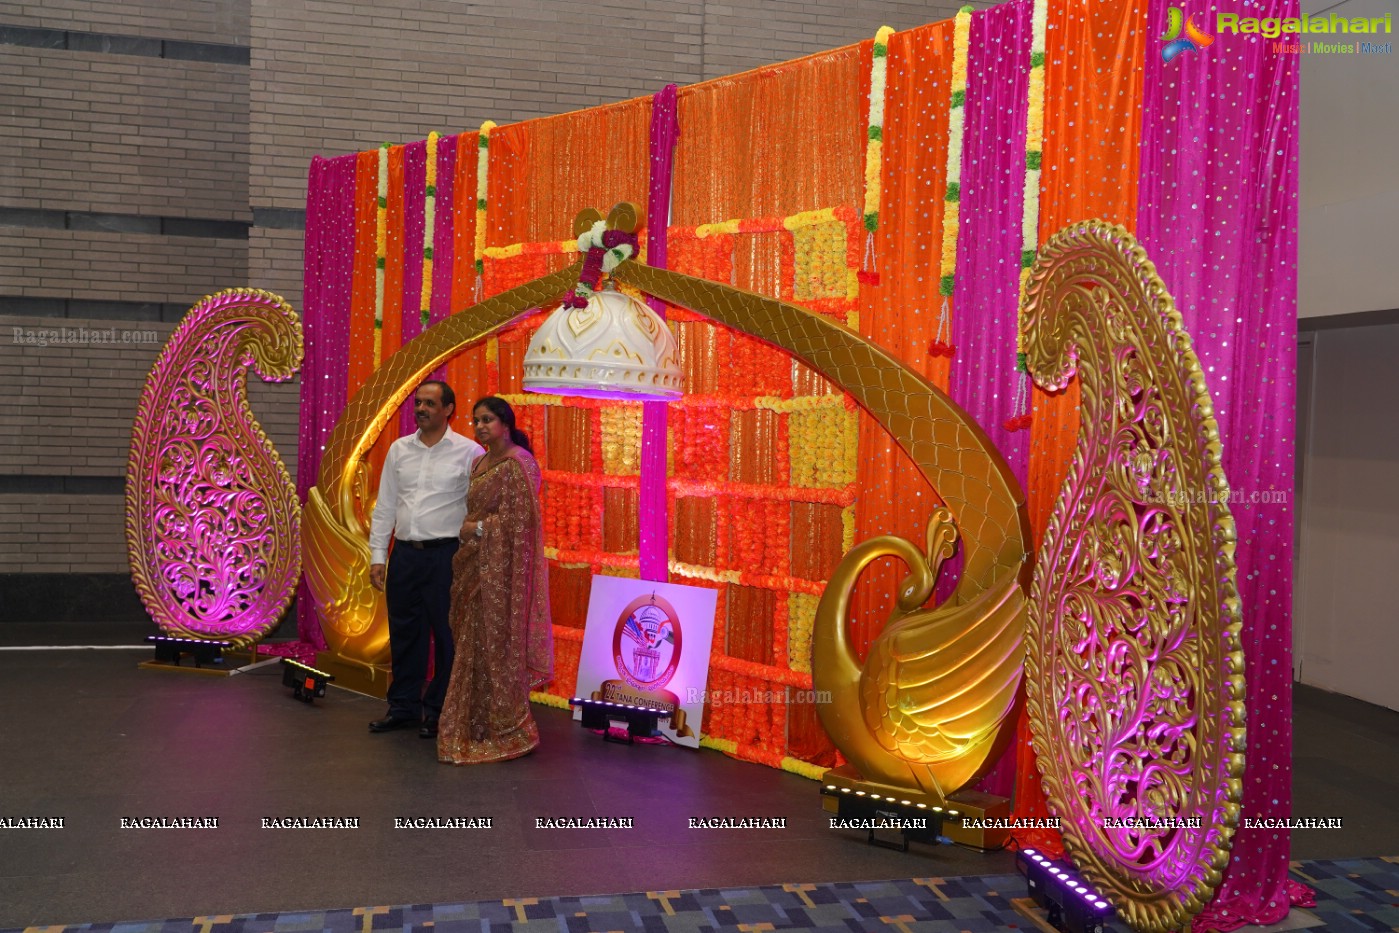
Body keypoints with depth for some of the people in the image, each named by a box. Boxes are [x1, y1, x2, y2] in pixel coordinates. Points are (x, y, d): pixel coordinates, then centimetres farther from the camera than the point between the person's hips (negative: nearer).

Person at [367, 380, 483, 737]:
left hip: (446, 554, -4)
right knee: (403, 634, 12)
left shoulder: (469, 452, -4)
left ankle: (438, 713, 16)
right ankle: (403, 708, 26)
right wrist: (377, 555, 7)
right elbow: (384, 506, 13)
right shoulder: (399, 449, 10)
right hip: (404, 554, 5)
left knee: (446, 635, 2)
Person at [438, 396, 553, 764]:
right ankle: (476, 727, 21)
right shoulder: (480, 463, 16)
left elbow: (520, 518, -17)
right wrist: (468, 531, 7)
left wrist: (478, 529, -12)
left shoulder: (517, 464, -11)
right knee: (474, 645, 11)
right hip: (476, 567, 9)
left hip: (501, 568, -9)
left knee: (498, 644, -3)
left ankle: (508, 732, 8)